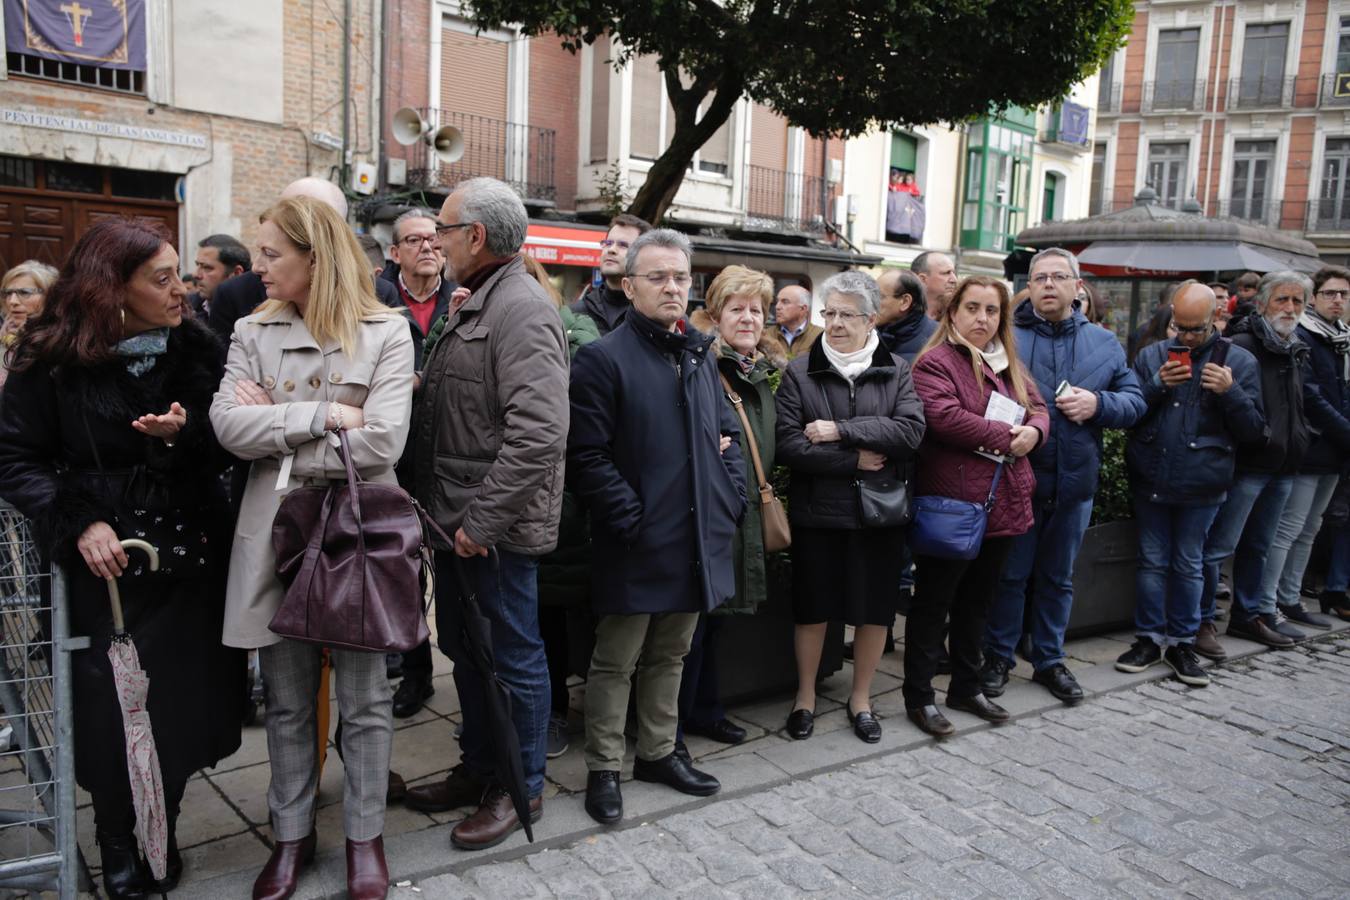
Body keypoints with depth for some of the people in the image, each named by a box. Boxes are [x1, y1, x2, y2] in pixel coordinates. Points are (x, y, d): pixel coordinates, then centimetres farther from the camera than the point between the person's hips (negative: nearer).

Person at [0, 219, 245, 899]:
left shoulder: (194, 348, 1)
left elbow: (221, 455, 3)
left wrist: (186, 434, -18)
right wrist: (77, 524, -17)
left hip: (189, 557, 2)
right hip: (103, 563, -2)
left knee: (182, 698, 6)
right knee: (111, 709, 6)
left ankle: (162, 827, 31)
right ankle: (117, 840, 30)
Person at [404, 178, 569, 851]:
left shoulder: (522, 310, -18)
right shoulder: (471, 307, 14)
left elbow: (536, 434, -28)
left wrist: (482, 520, -23)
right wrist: (447, 512, 13)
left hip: (495, 527, -10)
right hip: (457, 517, 10)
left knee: (513, 657, 6)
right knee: (463, 648, 21)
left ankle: (521, 787, 25)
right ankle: (478, 769, 39)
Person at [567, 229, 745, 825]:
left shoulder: (700, 356, 13)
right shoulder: (603, 358, -10)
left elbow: (727, 431, 20)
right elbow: (587, 456, -16)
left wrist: (732, 496, 6)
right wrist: (632, 518, -19)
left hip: (697, 540, 7)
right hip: (636, 545, -7)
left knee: (670, 655, 20)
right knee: (615, 662, 7)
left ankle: (658, 752, 36)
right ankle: (603, 769, 23)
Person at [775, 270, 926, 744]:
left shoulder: (896, 370, 3)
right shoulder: (800, 372, -1)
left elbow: (911, 429, -13)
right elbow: (787, 444, -12)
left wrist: (840, 431, -17)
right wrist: (854, 461, -15)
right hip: (817, 511, -1)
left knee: (875, 608, 11)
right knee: (812, 607, 10)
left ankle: (861, 697, 31)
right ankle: (805, 695, 30)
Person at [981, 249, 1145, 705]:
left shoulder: (1104, 343, 9)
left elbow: (1135, 402, 7)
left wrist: (1098, 404, -12)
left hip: (1074, 480, 3)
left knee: (1058, 577, 15)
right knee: (1010, 573, 7)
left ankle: (1049, 659, 30)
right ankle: (998, 657, 22)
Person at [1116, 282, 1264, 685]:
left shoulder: (1239, 361, 1)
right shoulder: (1151, 356, 5)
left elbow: (1254, 430, 1)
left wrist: (1230, 392, -16)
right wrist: (1157, 386, -13)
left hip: (1201, 485, -2)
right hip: (1150, 480, 2)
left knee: (1189, 565, 9)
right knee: (1152, 561, 10)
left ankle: (1183, 643, 21)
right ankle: (1150, 638, 21)